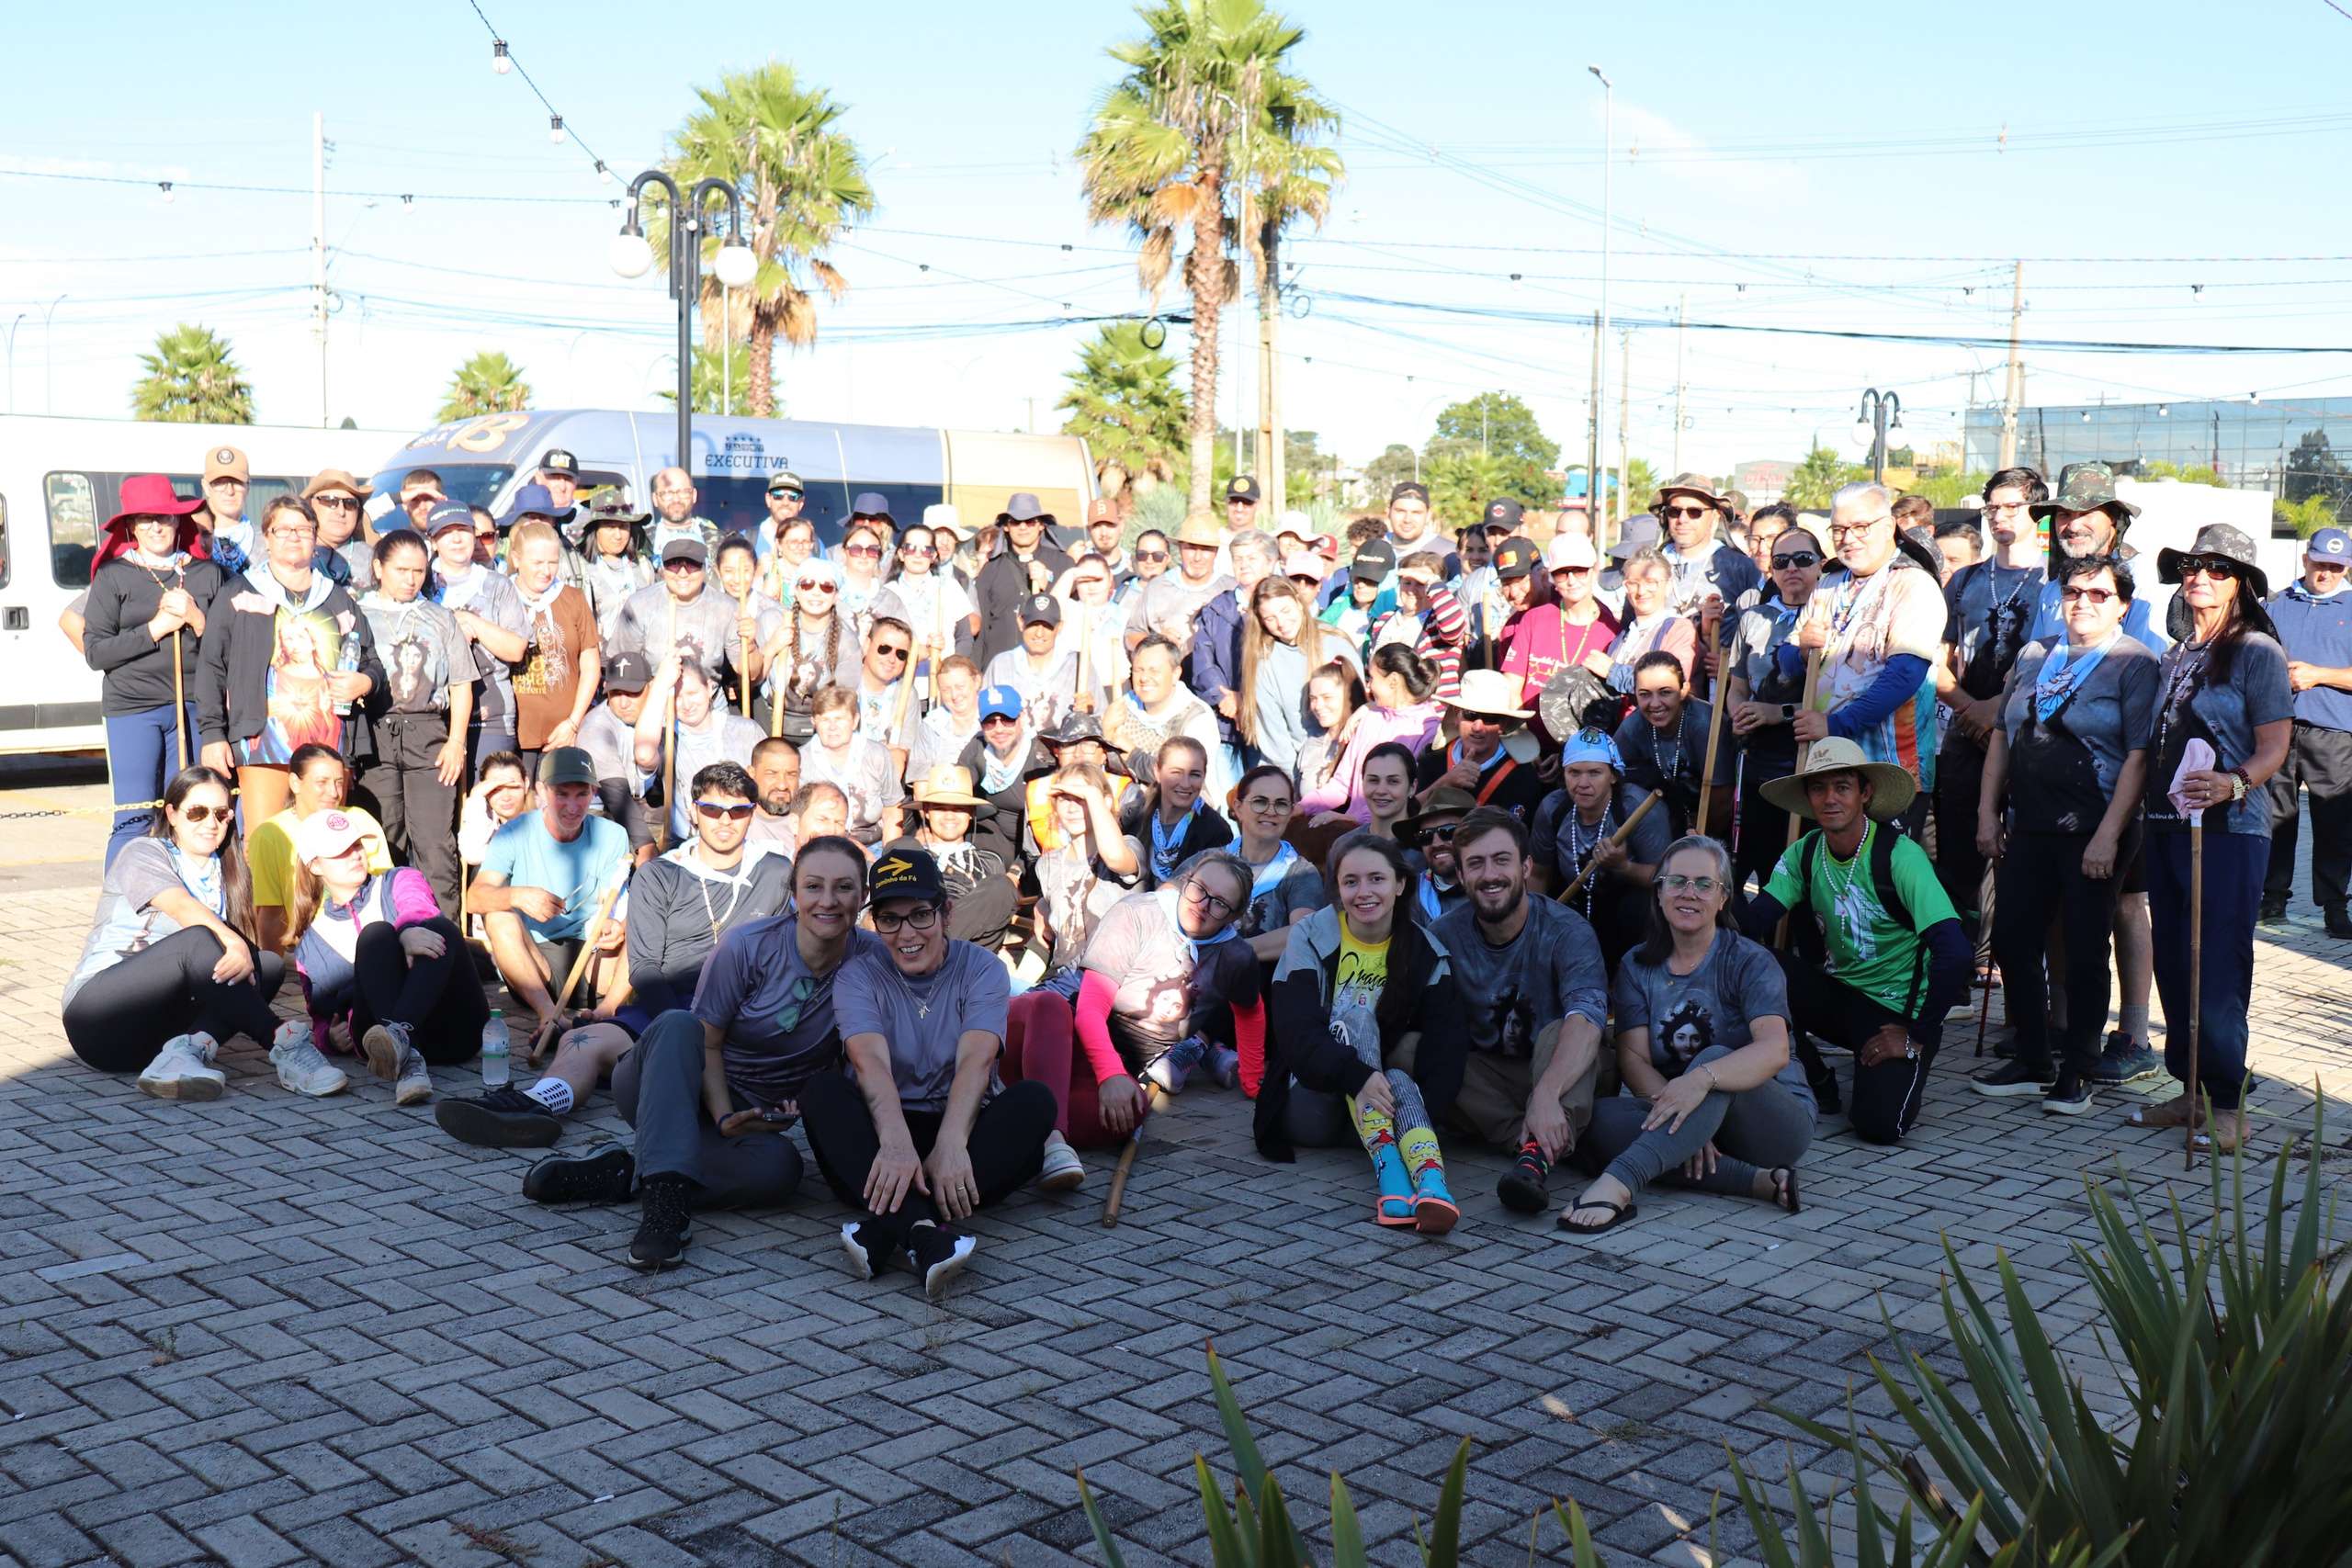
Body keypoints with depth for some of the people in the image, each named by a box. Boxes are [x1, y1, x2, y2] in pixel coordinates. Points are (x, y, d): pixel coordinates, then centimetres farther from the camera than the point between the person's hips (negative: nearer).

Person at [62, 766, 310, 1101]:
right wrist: (233, 943, -41)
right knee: (198, 940, -31)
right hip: (100, 1019, -6)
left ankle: (189, 1050, -40)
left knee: (268, 963, -16)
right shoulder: (144, 853, -1)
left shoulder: (224, 873, 18)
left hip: (157, 1029, 6)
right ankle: (284, 1044, -41)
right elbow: (182, 907, -23)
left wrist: (244, 952, -19)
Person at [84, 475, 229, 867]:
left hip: (193, 705, 2)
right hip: (132, 706, -2)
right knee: (134, 820, -5)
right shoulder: (113, 576, 5)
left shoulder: (206, 573, 12)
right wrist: (155, 629, -8)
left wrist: (195, 620, -6)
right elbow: (94, 651, -1)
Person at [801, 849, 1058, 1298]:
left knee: (1035, 1100, -27)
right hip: (880, 1134, 0)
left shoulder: (983, 971, 2)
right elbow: (871, 1062, -19)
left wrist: (951, 1144, -36)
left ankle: (881, 1226, -42)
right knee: (822, 1089, -28)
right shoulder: (858, 976, 1)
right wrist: (896, 1141, -39)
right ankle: (919, 1229, -52)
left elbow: (977, 1059, -17)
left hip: (960, 1129, 0)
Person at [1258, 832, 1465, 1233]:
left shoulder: (1426, 953, -1)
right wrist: (1357, 1076, -39)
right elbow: (1296, 1033, -20)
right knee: (1356, 1013, -28)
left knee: (1401, 1081, -32)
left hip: (1384, 1096, 2)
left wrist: (1422, 1120, -33)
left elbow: (1442, 1048, -13)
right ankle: (1387, 1168, -46)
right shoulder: (1311, 937, -6)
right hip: (1311, 1105, -2)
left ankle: (1431, 1180, -60)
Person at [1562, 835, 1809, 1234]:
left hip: (1777, 1120, -4)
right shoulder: (1638, 966, 7)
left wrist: (1701, 1079, -45)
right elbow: (1633, 1056, -5)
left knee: (1716, 1059, -35)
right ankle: (1760, 1182, -32)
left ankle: (1619, 1182, -55)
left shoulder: (1749, 962, -7)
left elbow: (1775, 1050, -25)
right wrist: (1684, 1125, -25)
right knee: (1603, 1118, -26)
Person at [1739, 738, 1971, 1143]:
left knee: (1878, 1124, -28)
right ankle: (1815, 1084, 0)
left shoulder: (1900, 855, -19)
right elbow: (1750, 923, -12)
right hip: (1841, 993, 5)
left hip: (1898, 1009, -5)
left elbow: (1954, 952, -26)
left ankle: (1908, 1068, 10)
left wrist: (1918, 1035, -21)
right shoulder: (1804, 854, -1)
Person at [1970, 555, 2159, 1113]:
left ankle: (2076, 1072, 14)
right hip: (2030, 829, 5)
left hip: (2093, 833, -5)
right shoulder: (2034, 658, 14)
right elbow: (2002, 735, 17)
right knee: (2012, 941, 5)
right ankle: (2031, 1061, 20)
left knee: (2084, 952, 1)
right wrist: (1987, 813, 9)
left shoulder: (2135, 664, -3)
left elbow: (2139, 756, -9)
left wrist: (2108, 836, -16)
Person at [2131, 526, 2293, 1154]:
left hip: (2229, 828, -7)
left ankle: (2225, 1103, 2)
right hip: (2166, 825, 7)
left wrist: (2233, 784, -28)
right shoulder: (2177, 654, 16)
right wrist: (2144, 807, 12)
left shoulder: (2257, 651, -4)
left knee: (2216, 971, -7)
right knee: (2173, 966, 9)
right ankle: (2192, 1090, 18)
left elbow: (2275, 745, -11)